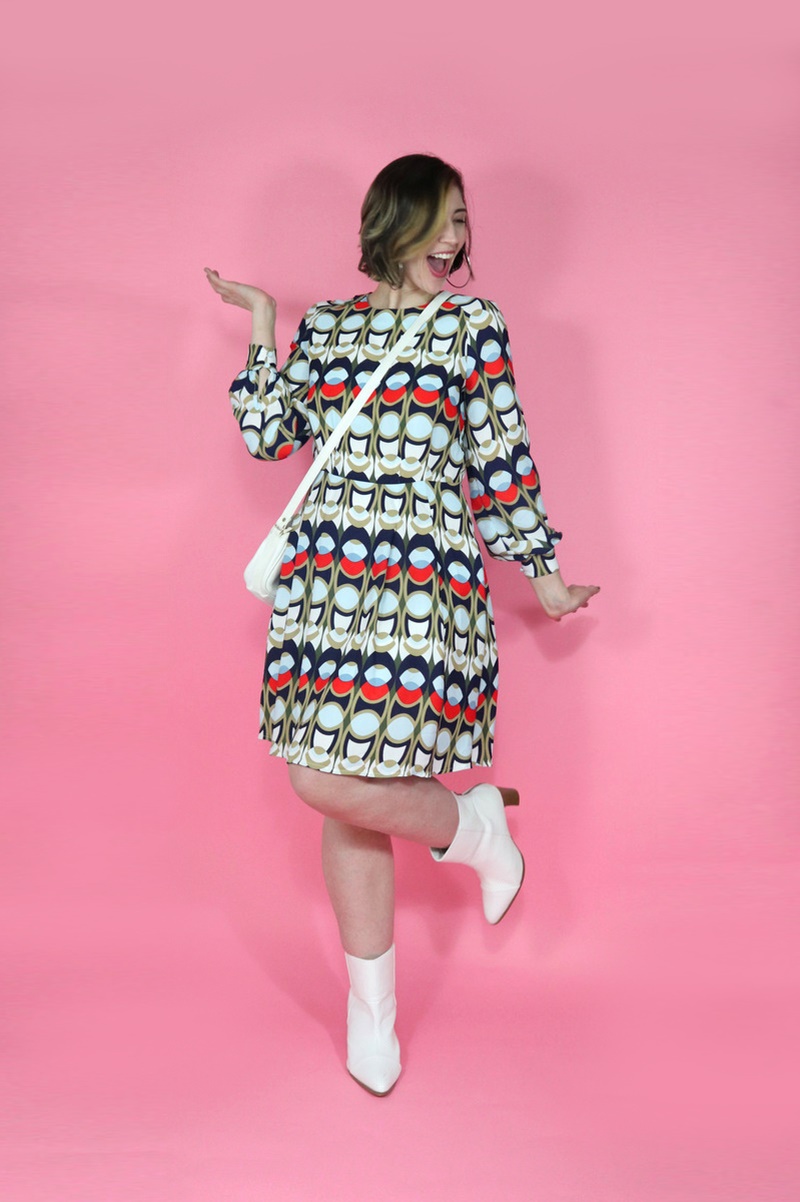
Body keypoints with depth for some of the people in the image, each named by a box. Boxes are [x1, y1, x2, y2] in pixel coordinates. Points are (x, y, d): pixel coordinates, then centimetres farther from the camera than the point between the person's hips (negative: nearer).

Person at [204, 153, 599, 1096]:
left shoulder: (473, 325, 5)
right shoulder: (324, 326, 14)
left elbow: (501, 463, 7)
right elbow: (269, 435, 11)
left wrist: (543, 573, 10)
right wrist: (263, 325, 12)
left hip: (424, 579, -4)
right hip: (326, 574, 4)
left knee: (332, 785, -15)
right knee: (340, 796, 6)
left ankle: (473, 821, 16)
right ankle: (370, 1005, 24)